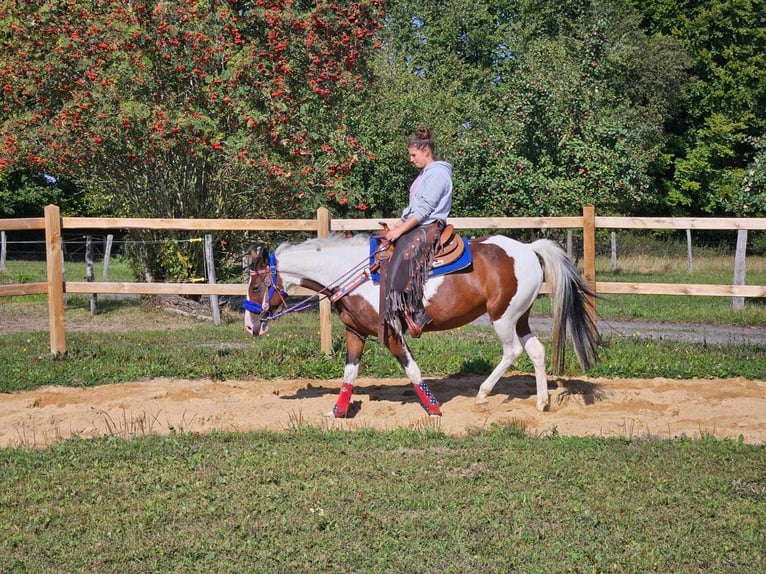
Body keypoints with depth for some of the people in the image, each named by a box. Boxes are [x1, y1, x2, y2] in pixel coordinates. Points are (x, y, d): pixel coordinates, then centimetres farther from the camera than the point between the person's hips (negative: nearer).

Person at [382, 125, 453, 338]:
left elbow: (424, 209, -17)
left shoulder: (438, 173, -11)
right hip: (417, 227, 11)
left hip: (430, 227, -11)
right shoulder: (424, 173, 20)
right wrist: (396, 226, 11)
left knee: (403, 259, -28)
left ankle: (415, 315, -26)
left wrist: (400, 231, -18)